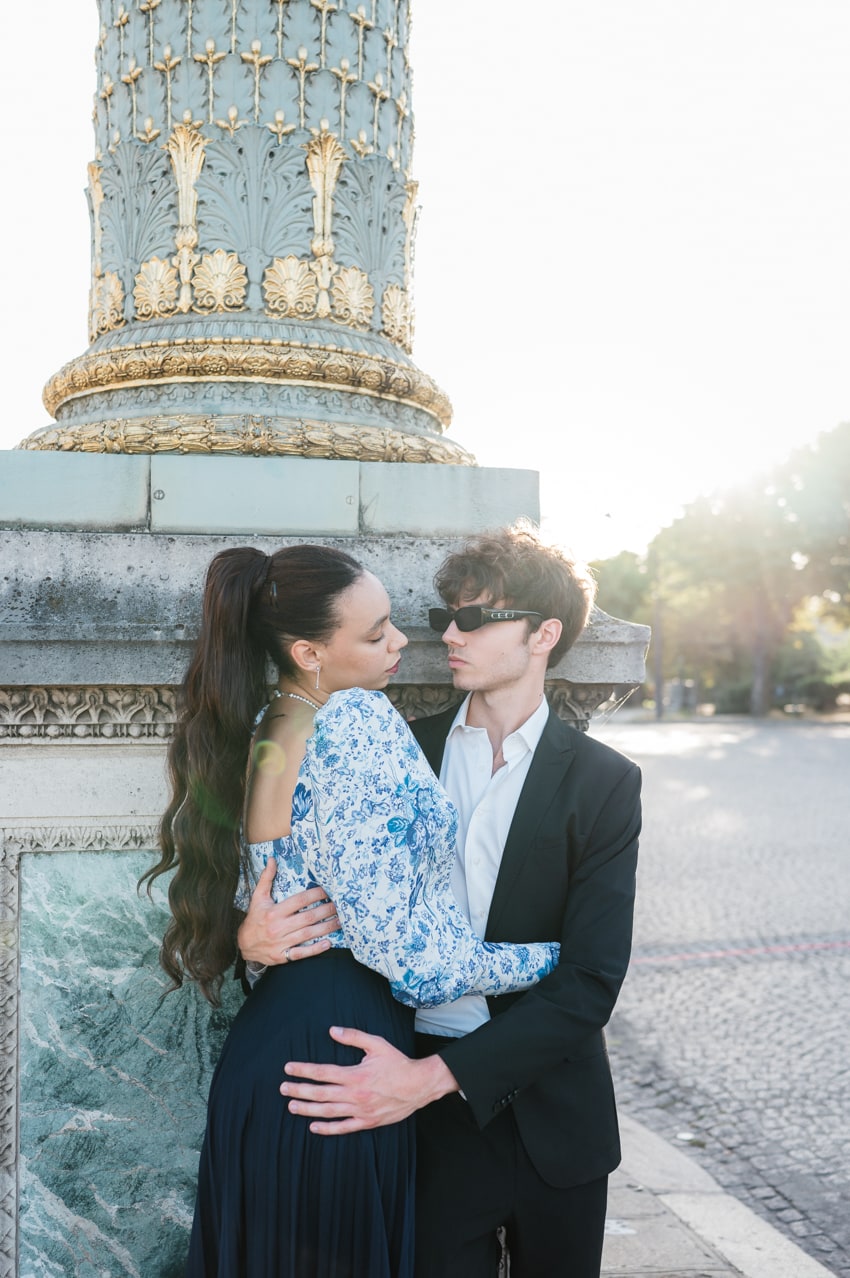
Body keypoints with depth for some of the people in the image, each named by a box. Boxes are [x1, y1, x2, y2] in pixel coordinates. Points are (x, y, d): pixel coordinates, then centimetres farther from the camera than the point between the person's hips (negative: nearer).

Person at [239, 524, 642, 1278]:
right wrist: (253, 931, -18)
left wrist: (435, 1075, -23)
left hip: (551, 1121, 0)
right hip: (426, 1121, 1)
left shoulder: (604, 782, -8)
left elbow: (591, 980, -14)